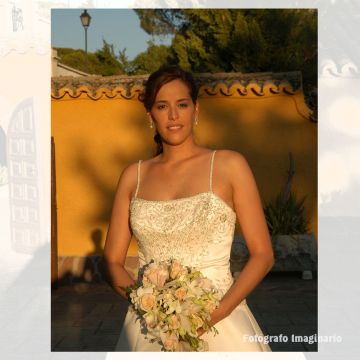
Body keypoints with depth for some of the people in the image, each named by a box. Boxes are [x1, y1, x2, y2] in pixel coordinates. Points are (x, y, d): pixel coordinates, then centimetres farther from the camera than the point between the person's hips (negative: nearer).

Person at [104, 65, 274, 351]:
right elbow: (113, 261, 5)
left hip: (218, 324, -2)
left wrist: (217, 313, -17)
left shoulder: (229, 165, -5)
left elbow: (263, 255, -5)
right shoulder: (134, 176, 3)